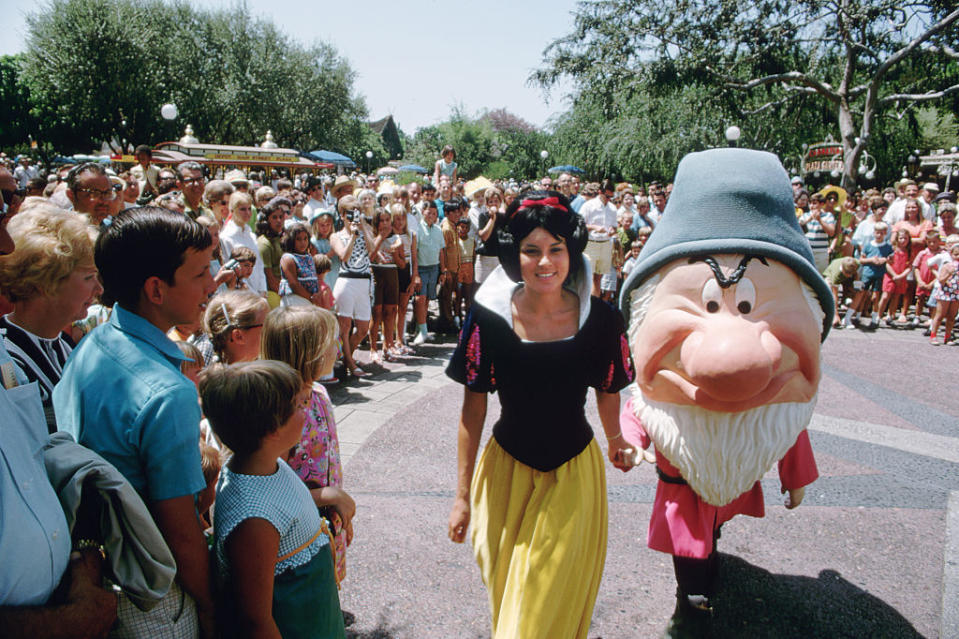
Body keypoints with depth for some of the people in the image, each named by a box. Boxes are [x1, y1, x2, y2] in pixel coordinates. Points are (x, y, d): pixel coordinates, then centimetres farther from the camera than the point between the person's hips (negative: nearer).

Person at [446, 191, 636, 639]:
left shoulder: (600, 320, -14)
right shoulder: (490, 319, -16)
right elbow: (473, 407, -9)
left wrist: (615, 440, 22)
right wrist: (463, 495, -6)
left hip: (574, 472, 0)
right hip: (507, 471, 1)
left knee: (557, 603, 14)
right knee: (508, 597, 21)